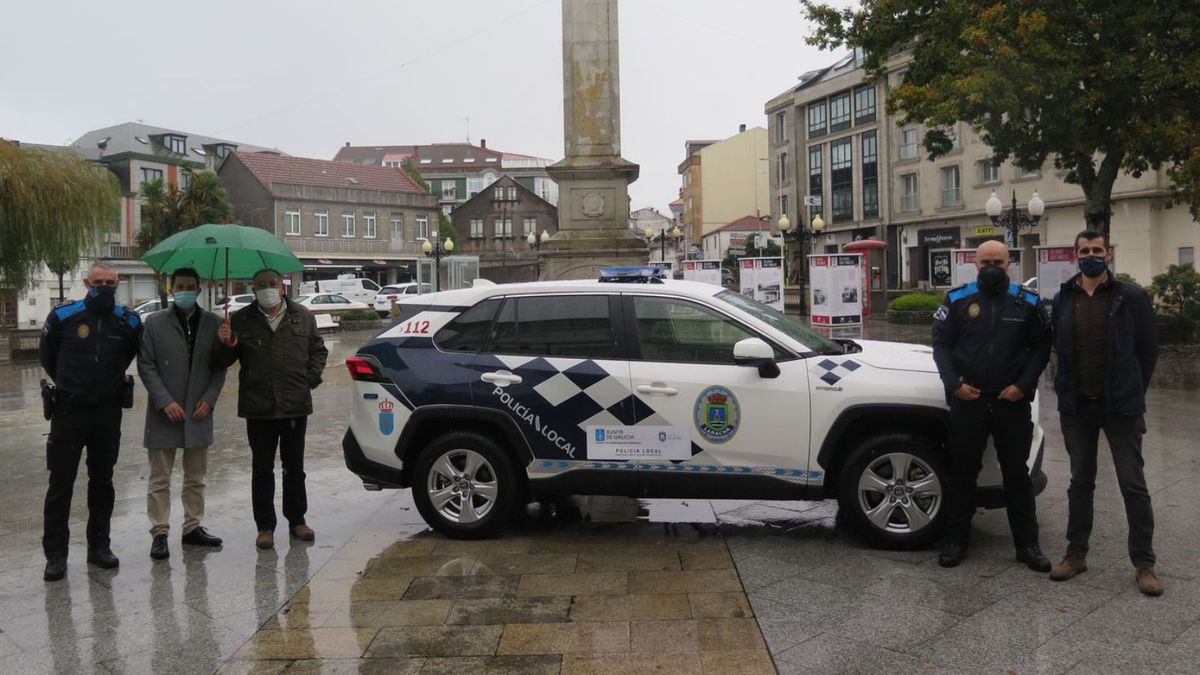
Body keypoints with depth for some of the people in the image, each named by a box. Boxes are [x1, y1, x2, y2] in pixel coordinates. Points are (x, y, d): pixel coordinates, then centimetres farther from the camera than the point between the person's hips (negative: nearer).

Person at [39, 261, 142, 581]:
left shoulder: (128, 321, -3)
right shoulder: (63, 316, -8)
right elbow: (46, 355, 10)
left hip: (108, 411, 2)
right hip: (69, 410, -2)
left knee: (102, 481, 11)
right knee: (61, 483, 0)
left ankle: (99, 545, 21)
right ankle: (56, 554, 7)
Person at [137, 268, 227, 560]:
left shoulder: (212, 323, 4)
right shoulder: (155, 323, -2)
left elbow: (219, 366, 7)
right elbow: (146, 366, -4)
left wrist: (209, 399, -6)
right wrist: (165, 402, -13)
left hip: (199, 413, 3)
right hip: (164, 414, -2)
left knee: (196, 478, 12)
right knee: (159, 479, 3)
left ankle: (193, 527, 23)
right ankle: (159, 533, 11)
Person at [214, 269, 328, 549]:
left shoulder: (303, 316, 6)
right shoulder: (242, 321, 2)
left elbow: (318, 350, 16)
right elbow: (224, 360, 4)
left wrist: (312, 377, 1)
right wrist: (224, 345, -17)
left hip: (296, 406, 1)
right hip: (258, 409, -1)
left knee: (295, 467, 12)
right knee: (262, 470, 6)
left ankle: (297, 519, 25)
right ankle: (265, 526, 14)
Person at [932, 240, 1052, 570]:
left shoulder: (1028, 302, 3)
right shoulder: (957, 299, 2)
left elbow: (1040, 347, 4)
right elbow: (940, 344, 3)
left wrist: (1023, 385, -8)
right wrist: (954, 383, -8)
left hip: (1012, 403, 0)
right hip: (967, 401, 0)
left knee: (1017, 474, 8)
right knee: (962, 472, 8)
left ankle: (1027, 544, 17)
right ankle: (955, 540, 17)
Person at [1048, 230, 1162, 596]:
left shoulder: (1131, 297, -5)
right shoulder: (1063, 300, 5)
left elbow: (1148, 349, -1)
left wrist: (1131, 393, 1)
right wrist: (1066, 390, 5)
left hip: (1120, 406, -3)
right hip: (1076, 406, 3)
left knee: (1133, 485, 2)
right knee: (1080, 482, 13)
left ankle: (1144, 563, 12)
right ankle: (1076, 554, 24)